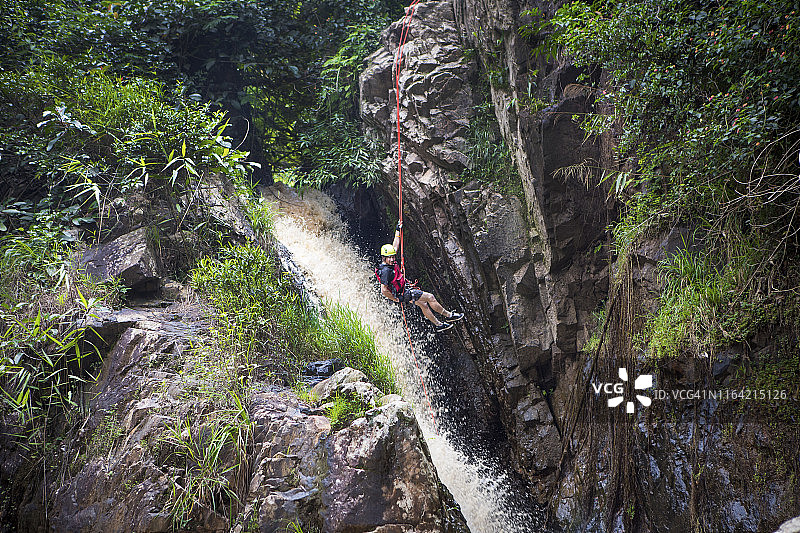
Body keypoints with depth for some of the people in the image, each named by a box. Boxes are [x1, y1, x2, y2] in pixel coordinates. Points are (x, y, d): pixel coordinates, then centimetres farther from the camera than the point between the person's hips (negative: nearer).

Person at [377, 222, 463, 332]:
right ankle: (448, 316, 14)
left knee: (423, 305, 21)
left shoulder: (391, 262, -3)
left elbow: (395, 246, 11)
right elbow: (383, 291, -33)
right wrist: (397, 299, -23)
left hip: (404, 289, 10)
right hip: (403, 295, -10)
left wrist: (398, 231, 12)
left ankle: (438, 324, 34)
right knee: (430, 298, -2)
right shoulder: (385, 271, -31)